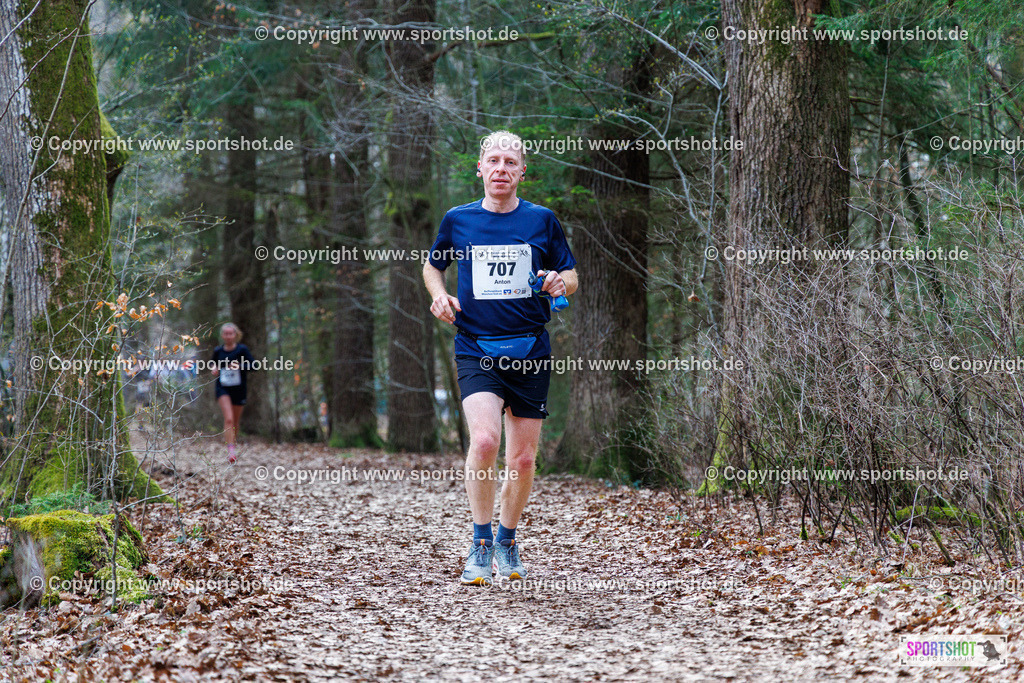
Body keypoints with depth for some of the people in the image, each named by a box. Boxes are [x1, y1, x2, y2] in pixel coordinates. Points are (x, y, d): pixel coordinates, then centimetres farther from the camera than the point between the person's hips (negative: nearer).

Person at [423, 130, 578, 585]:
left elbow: (571, 275, 14)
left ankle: (507, 542, 28)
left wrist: (561, 282, -9)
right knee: (484, 438, -24)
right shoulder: (458, 220, 5)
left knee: (523, 458, 5)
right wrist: (439, 296, 0)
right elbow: (432, 266, 21)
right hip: (476, 349, -1)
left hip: (531, 351, 2)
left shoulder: (542, 220, 5)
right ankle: (481, 544, -10)